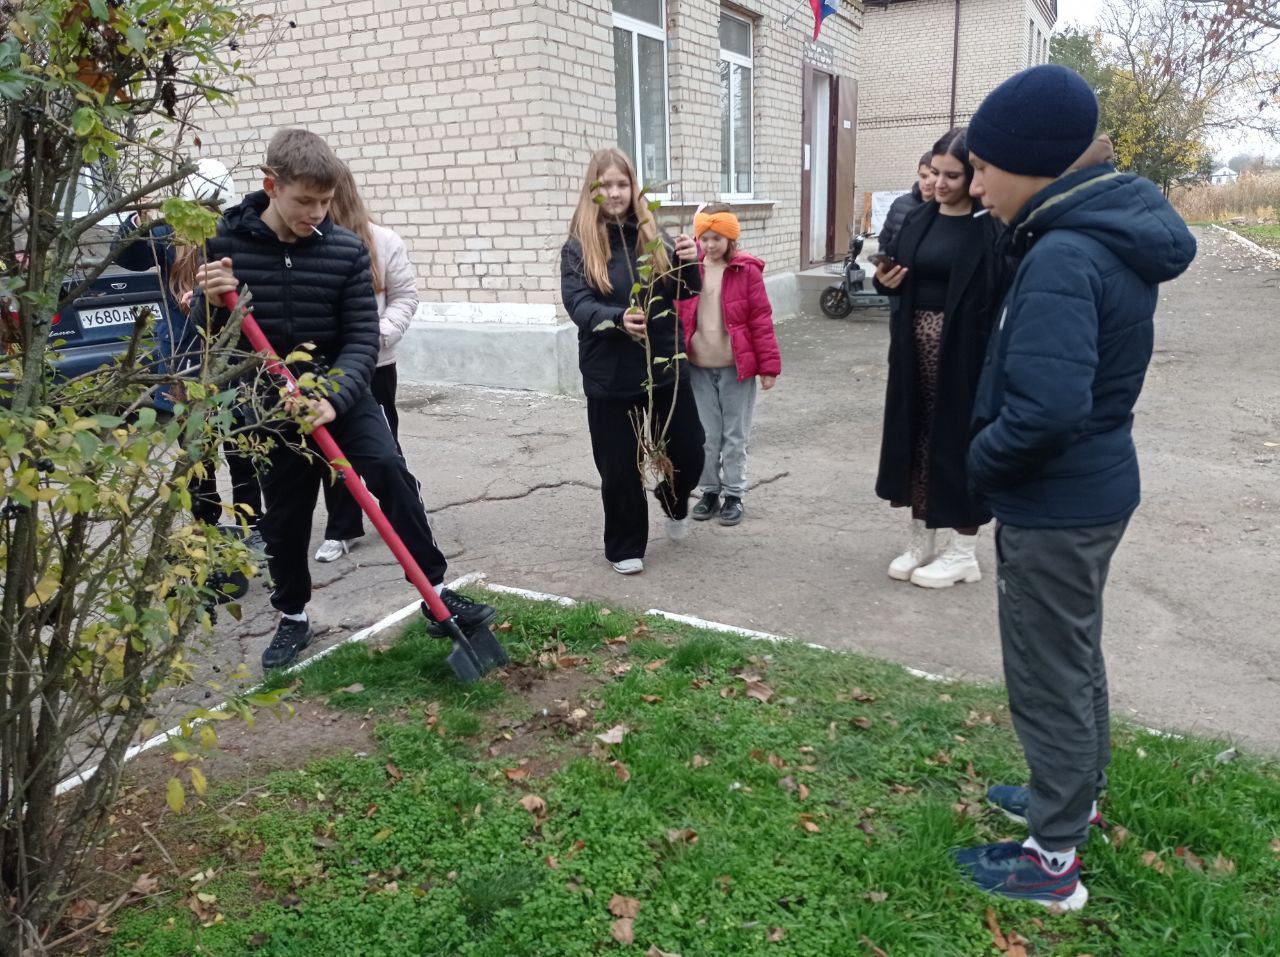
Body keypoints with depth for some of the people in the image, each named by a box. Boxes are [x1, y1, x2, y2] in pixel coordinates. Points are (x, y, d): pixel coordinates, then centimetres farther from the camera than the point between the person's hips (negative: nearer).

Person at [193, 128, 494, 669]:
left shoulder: (347, 249, -9)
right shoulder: (226, 243, -8)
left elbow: (361, 339, -12)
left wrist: (333, 397, -28)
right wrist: (211, 302, -24)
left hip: (340, 393, 0)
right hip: (270, 405, 1)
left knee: (388, 469, -21)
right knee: (284, 514, 9)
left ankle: (436, 592, -10)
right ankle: (292, 617, 31)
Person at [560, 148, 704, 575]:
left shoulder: (652, 235, 5)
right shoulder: (579, 246, -3)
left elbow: (685, 291, 3)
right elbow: (577, 304, -14)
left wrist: (688, 263, -20)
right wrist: (617, 319, -34)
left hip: (665, 367, 3)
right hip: (610, 376, -2)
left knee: (690, 453, 7)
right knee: (619, 468, 4)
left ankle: (674, 501, 41)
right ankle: (625, 547, 26)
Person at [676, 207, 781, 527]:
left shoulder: (747, 271, -6)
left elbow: (761, 319, -6)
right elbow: (678, 317, 6)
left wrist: (769, 364, -8)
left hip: (737, 367, -2)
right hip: (699, 368, 3)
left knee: (735, 436, 7)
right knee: (706, 435, 10)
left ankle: (734, 495, 19)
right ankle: (709, 491, 25)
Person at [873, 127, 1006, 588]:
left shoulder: (991, 227, -7)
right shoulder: (916, 221, 9)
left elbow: (1003, 293, -12)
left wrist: (993, 355, -24)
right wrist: (887, 281, -7)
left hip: (966, 351, -5)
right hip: (915, 348, 6)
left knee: (961, 442, 3)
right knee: (917, 439, 10)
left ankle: (964, 551, 16)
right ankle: (921, 539, 24)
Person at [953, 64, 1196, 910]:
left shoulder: (1063, 257, -26)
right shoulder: (1112, 234, 4)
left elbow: (1045, 409, -35)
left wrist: (981, 461, -16)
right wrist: (996, 449, 8)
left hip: (1055, 505, -9)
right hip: (1094, 486, 9)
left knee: (1048, 678, 6)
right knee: (1075, 657, 25)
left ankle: (1053, 859, 25)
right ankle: (1076, 793, 46)